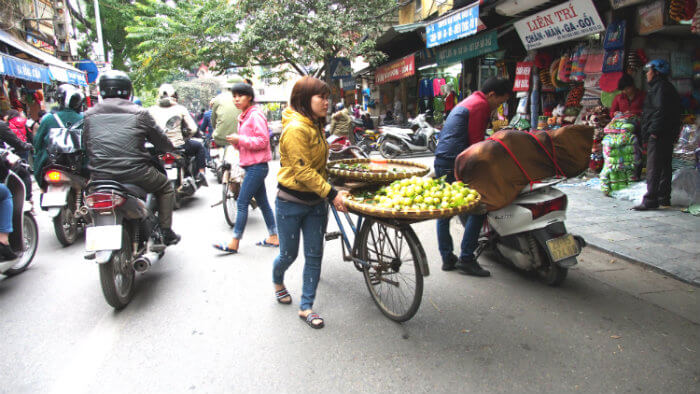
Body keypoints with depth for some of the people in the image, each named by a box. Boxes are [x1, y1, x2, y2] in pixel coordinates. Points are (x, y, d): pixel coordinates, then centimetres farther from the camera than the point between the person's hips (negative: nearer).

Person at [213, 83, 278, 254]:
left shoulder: (255, 115, -11)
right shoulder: (243, 116, 17)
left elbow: (263, 140, -18)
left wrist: (240, 139, -18)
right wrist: (235, 141, 3)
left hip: (257, 166, -10)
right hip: (251, 166, 10)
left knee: (242, 203, -8)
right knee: (262, 202, 12)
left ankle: (234, 243, -2)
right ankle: (273, 237, 20)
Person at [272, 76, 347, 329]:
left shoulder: (315, 126, 10)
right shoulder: (295, 128, -19)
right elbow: (303, 170, -23)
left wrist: (327, 193, 22)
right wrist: (331, 194, -24)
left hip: (315, 202, 8)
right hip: (291, 202, -7)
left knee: (314, 255, 6)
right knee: (289, 254, 9)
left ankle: (306, 307, 18)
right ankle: (277, 281, 43)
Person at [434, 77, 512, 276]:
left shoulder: (467, 102, 25)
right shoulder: (481, 105, -6)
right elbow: (476, 142, -9)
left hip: (441, 161, 10)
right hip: (457, 163, -10)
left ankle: (447, 258, 17)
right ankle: (466, 258, -5)